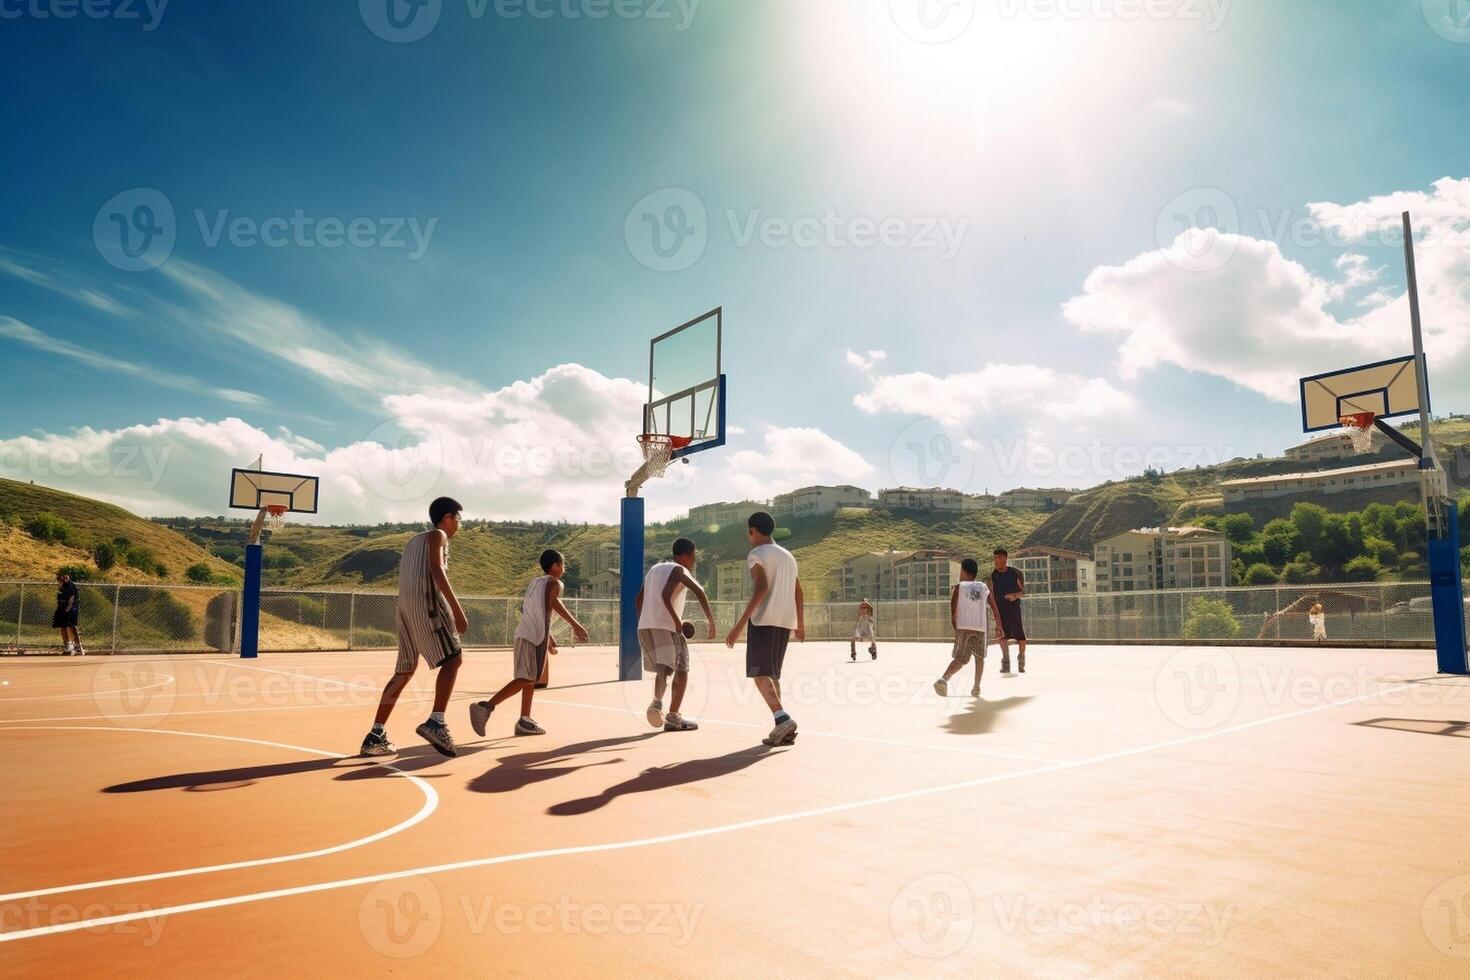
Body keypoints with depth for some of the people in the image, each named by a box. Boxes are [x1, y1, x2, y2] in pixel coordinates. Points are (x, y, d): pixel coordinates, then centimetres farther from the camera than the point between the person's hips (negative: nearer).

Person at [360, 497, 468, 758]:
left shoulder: (413, 540, 29)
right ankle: (435, 722, -24)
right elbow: (437, 570, -13)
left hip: (404, 607, 8)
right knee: (452, 659, -8)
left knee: (405, 670, 13)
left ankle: (376, 735, 12)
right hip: (426, 602, -8)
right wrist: (457, 610, -18)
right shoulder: (437, 535, 3)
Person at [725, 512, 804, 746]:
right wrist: (800, 625, 29)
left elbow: (761, 588, -17)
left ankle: (783, 718, -23)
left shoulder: (757, 554, -4)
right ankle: (781, 728, 7)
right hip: (786, 621, 7)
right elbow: (798, 592, 21)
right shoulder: (788, 556, 20)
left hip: (764, 620, -7)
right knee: (772, 674, 14)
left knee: (759, 673, -6)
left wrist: (740, 624, -20)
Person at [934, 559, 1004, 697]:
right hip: (980, 628, 1)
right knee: (979, 657, 23)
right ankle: (976, 688, 20)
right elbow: (994, 609, 11)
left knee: (959, 659, 1)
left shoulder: (958, 588, 5)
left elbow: (953, 610, -4)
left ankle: (944, 679, -23)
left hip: (962, 627, -1)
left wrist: (955, 627, 5)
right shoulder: (984, 587, 13)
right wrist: (998, 627, 19)